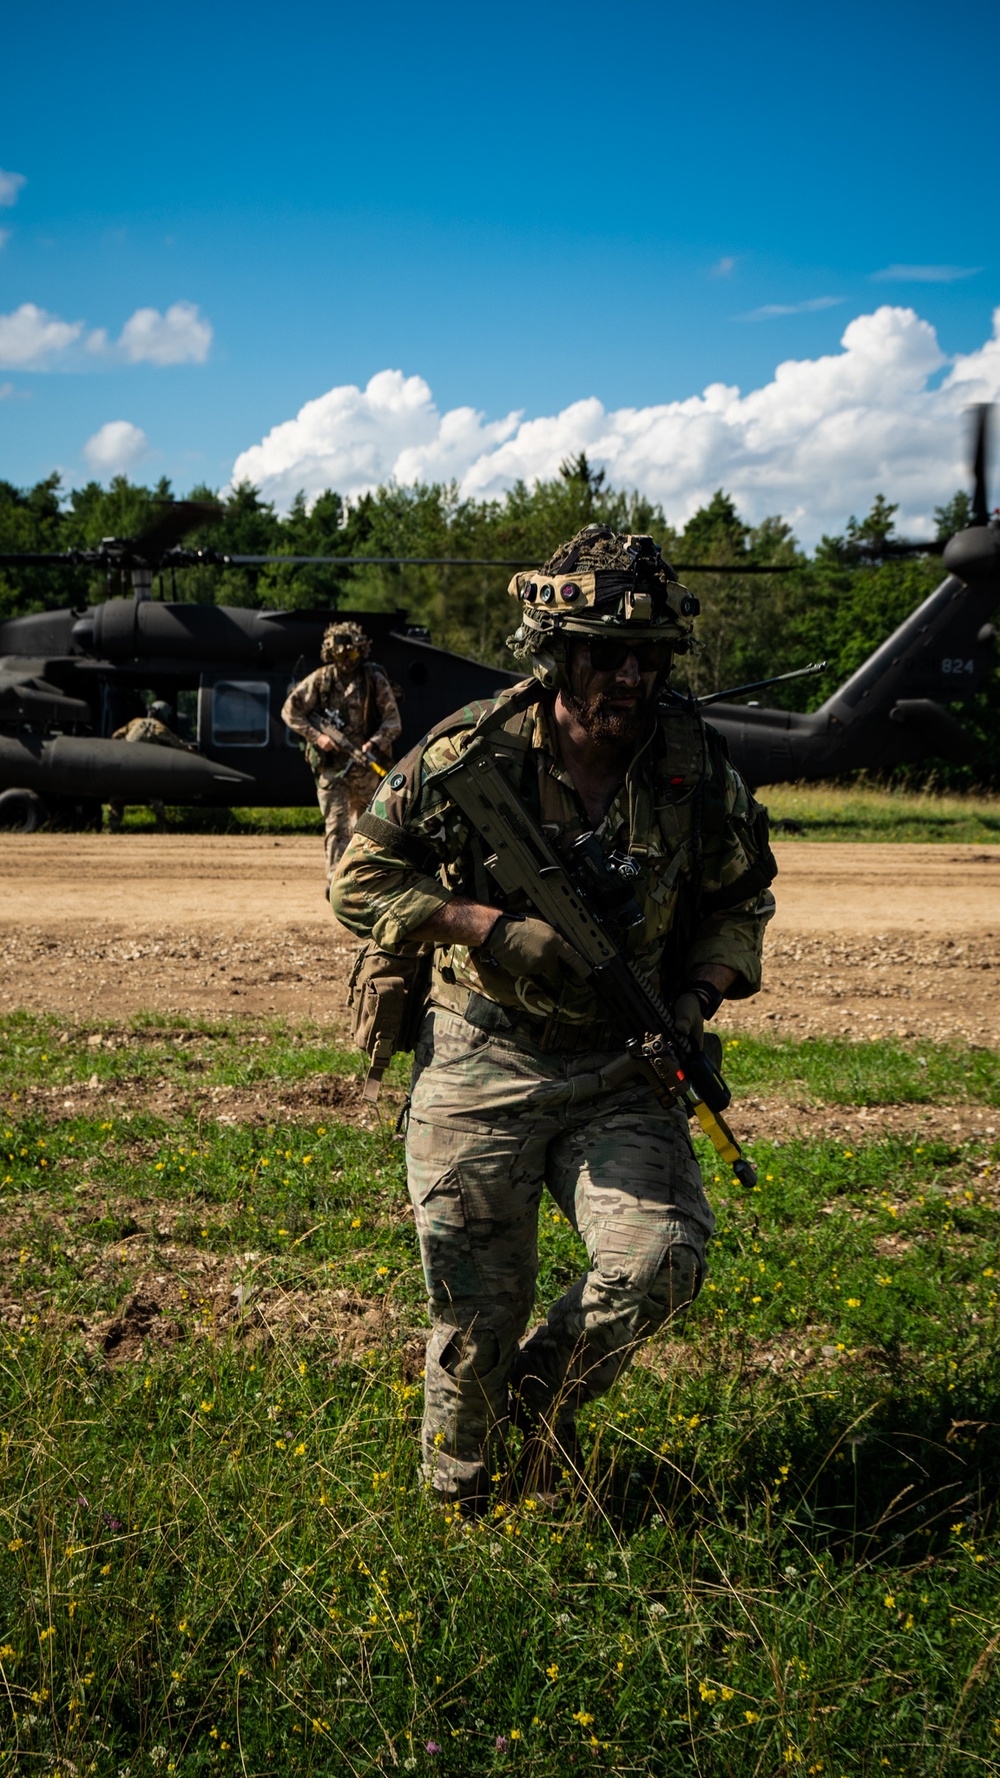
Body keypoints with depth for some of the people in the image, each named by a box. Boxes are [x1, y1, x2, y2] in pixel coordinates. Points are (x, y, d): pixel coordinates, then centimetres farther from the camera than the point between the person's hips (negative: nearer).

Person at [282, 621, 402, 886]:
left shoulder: (374, 680, -2)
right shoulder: (320, 680, 0)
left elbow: (393, 721, -1)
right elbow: (290, 710, 4)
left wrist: (375, 743, -18)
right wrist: (316, 736, -7)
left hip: (365, 766, 1)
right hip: (330, 765, -1)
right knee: (336, 825, -8)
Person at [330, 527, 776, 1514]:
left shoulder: (696, 764, -3)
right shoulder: (470, 754, -12)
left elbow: (740, 896, 12)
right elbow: (360, 880, -6)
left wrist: (697, 997, -6)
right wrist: (493, 927, -18)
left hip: (621, 1070, 2)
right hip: (479, 1069, -2)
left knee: (660, 1262, -16)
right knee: (478, 1309, 2)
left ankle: (541, 1399, 16)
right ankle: (455, 1497, 29)